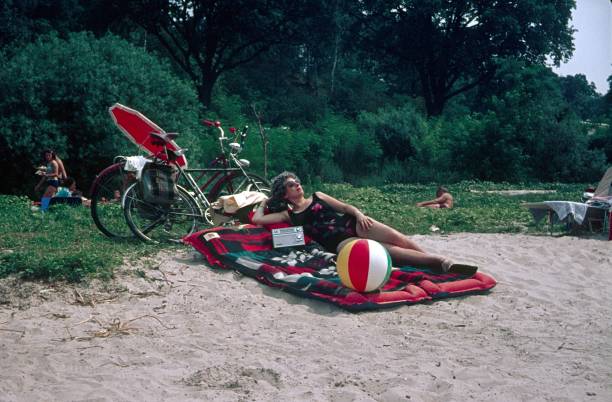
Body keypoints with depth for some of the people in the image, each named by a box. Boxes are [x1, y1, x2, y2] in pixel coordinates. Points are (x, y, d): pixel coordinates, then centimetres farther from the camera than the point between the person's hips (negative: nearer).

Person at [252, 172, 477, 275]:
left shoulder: (317, 197, 23)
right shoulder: (288, 215, 16)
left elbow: (345, 207, 16)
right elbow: (257, 219, 10)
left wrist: (359, 214, -5)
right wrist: (264, 203, 27)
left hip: (351, 224, 4)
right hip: (339, 241, -4)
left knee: (395, 238, -23)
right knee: (383, 249, -28)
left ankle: (442, 260, -28)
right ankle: (438, 262, -39)